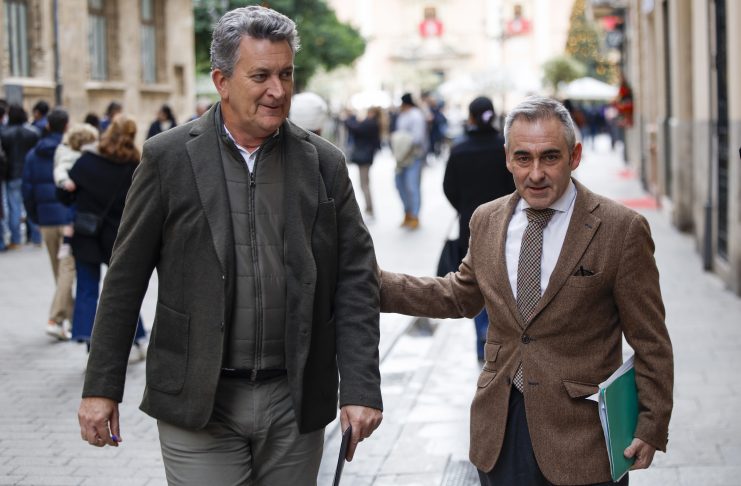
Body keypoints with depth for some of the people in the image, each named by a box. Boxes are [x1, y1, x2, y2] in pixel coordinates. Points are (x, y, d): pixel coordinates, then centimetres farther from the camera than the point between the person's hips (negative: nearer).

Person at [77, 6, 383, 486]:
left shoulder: (324, 163, 3)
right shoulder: (169, 157, -2)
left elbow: (356, 280, 2)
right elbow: (125, 278, 1)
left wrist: (361, 388, -6)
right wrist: (101, 387, 0)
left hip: (295, 404, 2)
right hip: (199, 406, -2)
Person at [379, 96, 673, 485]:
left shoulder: (621, 229, -10)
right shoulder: (486, 221, 5)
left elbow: (650, 343, -6)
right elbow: (460, 295, 19)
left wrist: (652, 427, -7)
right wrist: (376, 284, 10)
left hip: (581, 432, -4)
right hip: (499, 426, 4)